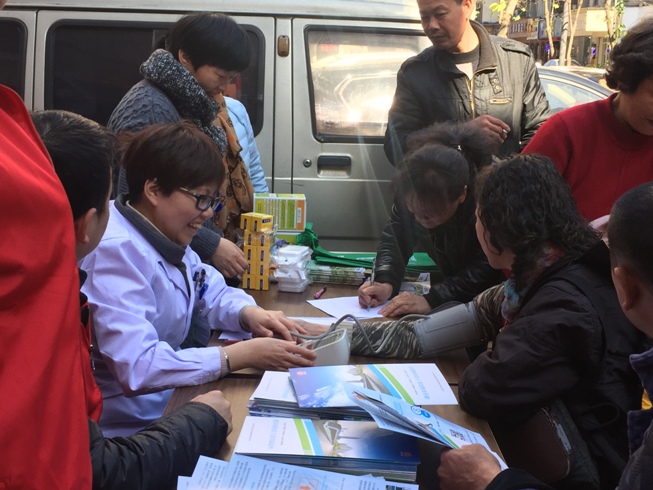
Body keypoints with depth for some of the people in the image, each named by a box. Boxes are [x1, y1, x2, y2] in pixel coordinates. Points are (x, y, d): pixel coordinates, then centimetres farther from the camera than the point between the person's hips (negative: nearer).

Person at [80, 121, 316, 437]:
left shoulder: (166, 240, 4)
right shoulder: (117, 251, -23)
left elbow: (213, 293, 19)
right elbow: (137, 368, -32)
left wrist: (249, 314, -4)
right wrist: (243, 355, -28)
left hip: (170, 404, 9)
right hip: (127, 431, -8)